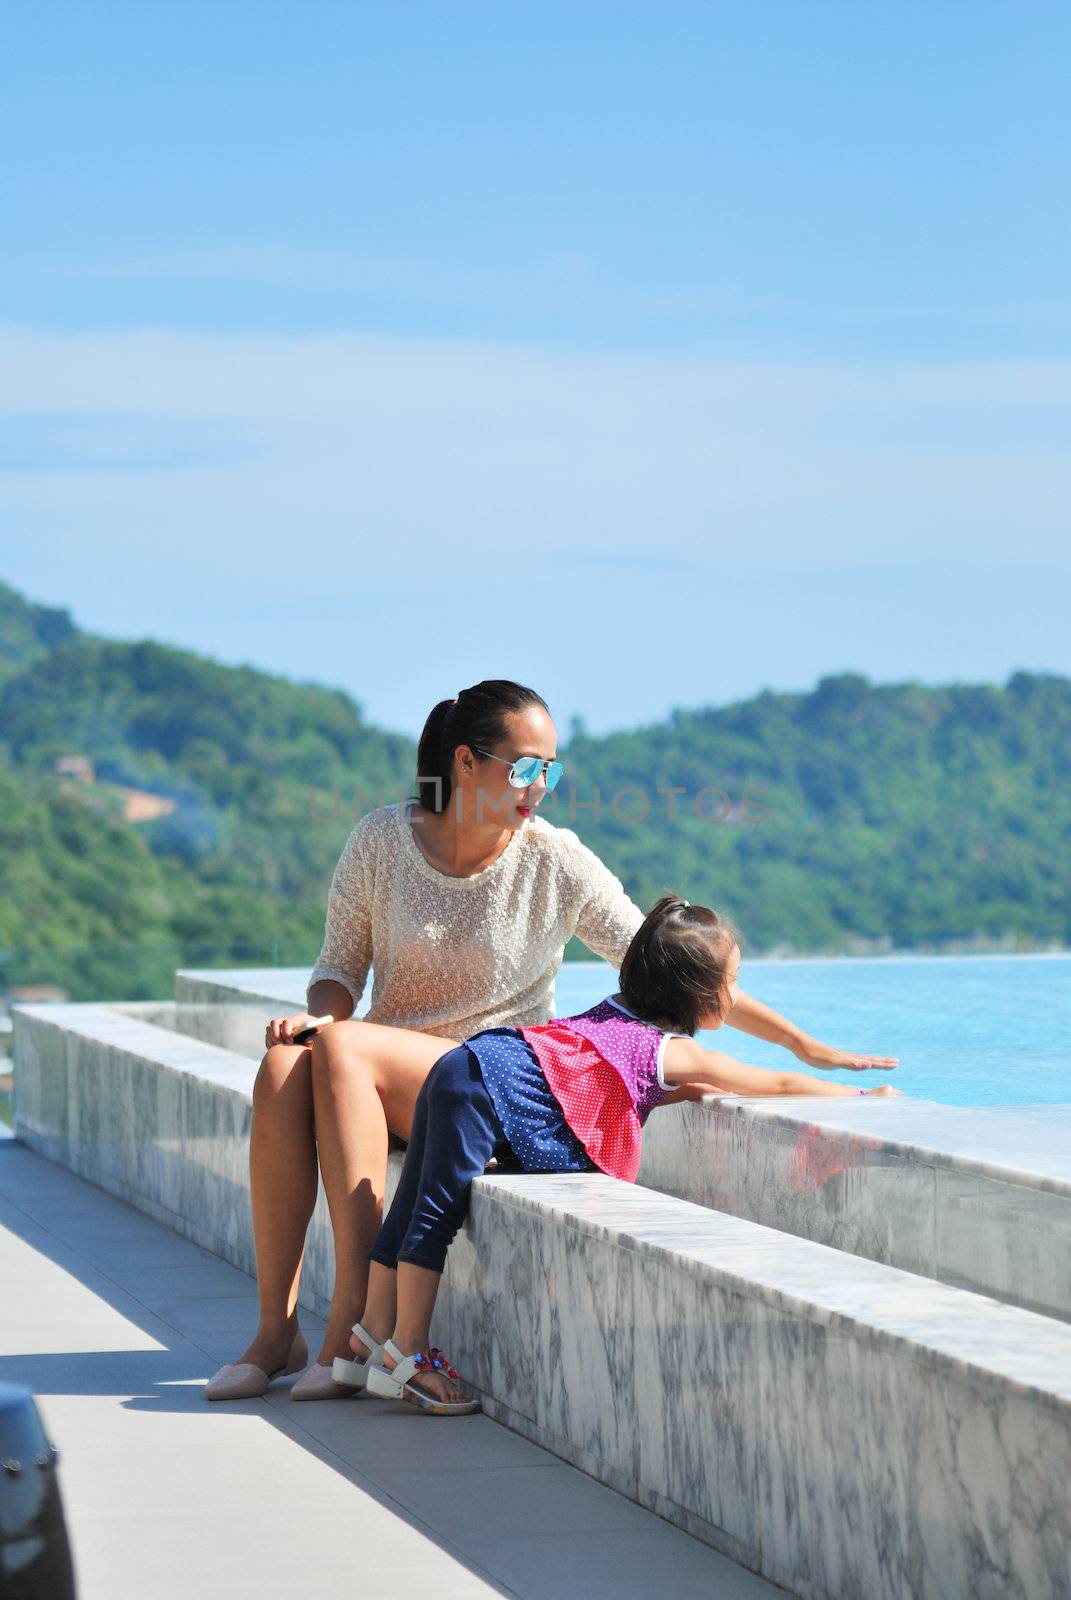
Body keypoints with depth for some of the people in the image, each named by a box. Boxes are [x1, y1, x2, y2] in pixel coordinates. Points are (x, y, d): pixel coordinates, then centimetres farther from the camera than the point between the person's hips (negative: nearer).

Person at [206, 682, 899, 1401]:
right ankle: (277, 1328, -27)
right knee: (283, 1070, -30)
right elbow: (341, 967, 10)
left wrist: (805, 1046, -2)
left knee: (345, 1050, -31)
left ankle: (355, 1312, -32)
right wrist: (315, 1015, -15)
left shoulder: (556, 862, -4)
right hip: (384, 1076, 3)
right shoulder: (382, 840, 0)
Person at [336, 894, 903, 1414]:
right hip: (491, 1088, -9)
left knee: (414, 1210, 10)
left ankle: (375, 1335, 15)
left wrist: (703, 1089, 34)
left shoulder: (620, 1014, 24)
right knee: (438, 1211, -10)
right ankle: (407, 1353, -11)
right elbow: (781, 1085, 8)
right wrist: (863, 1097, 17)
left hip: (463, 1067, 9)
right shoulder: (679, 1052, 2)